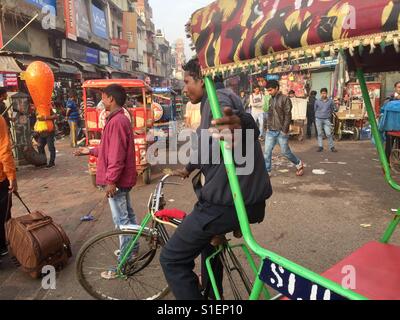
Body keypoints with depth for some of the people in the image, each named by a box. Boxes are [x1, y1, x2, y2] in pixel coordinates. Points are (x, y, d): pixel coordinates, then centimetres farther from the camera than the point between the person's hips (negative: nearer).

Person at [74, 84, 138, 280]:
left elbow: (117, 155, -24)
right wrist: (90, 151, 24)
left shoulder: (116, 121, -19)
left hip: (117, 180, -11)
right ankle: (132, 249, 34)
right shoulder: (120, 119, 14)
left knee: (121, 220, -4)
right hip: (123, 178, 11)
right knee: (127, 215, 19)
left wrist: (111, 180, -23)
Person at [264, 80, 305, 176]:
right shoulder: (271, 100, 12)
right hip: (270, 131, 6)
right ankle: (267, 171, 11)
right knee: (267, 152, 1)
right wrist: (268, 126, 11)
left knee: (285, 152, 3)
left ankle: (299, 164, 27)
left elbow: (288, 115, -13)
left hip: (281, 131, -6)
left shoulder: (285, 99, -8)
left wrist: (285, 130, -18)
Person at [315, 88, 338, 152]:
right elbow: (315, 109, 16)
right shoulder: (317, 101, 3)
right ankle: (320, 147, 13)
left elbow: (335, 109, 12)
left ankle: (332, 147, 5)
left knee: (329, 134, -5)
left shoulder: (330, 101, 2)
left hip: (327, 119, -1)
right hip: (318, 119, 1)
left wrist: (330, 113, 9)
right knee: (320, 134, 6)